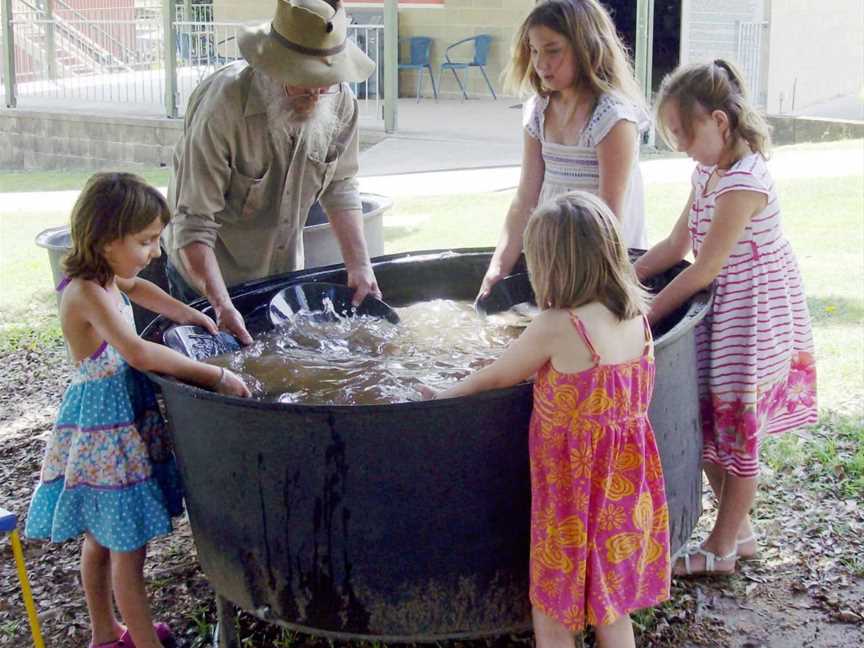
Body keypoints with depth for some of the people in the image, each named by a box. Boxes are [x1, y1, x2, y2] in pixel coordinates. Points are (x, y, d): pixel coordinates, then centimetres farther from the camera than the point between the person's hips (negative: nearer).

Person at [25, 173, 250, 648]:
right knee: (128, 549, -1)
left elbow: (142, 291, 26)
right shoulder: (86, 292, -24)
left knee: (101, 537, 21)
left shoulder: (107, 280, 3)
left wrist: (196, 317, 19)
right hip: (107, 426, -10)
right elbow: (137, 352, -35)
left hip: (118, 420, 10)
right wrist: (216, 376, -35)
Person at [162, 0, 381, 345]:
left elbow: (340, 187, -1)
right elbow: (193, 224, -32)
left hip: (285, 274, 5)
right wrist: (222, 306, -40)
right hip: (207, 277, -5)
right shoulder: (222, 106, -33)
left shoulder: (340, 101, -16)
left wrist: (359, 265, -10)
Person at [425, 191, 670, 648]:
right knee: (612, 608, 22)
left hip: (574, 487, -6)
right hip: (624, 482, 7)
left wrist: (448, 394, 10)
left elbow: (498, 376, -6)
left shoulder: (555, 327, -21)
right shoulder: (636, 317, -3)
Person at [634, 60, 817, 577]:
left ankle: (722, 548, 18)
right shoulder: (709, 171, 5)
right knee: (707, 423, 12)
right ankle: (740, 531, 29)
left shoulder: (743, 182, -25)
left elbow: (704, 269, -24)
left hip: (754, 315, -9)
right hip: (723, 310, 9)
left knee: (738, 430, 3)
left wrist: (647, 315, -19)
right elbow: (677, 245, 10)